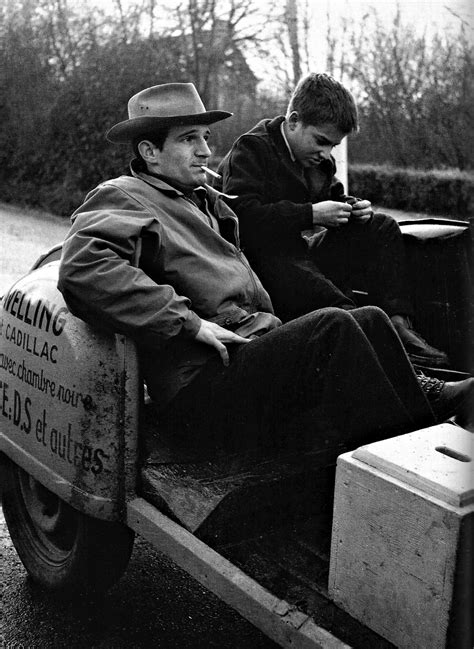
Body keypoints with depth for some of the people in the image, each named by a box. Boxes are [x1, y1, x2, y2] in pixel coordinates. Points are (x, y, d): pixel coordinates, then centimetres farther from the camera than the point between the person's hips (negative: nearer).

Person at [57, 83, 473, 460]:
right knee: (331, 327, -22)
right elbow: (83, 271, -22)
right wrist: (190, 322, -21)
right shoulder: (120, 198, -3)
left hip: (254, 348, 9)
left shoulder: (204, 199, 25)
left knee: (369, 319, -2)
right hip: (200, 386, -9)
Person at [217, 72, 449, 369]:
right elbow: (243, 216, -24)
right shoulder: (251, 150, -10)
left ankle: (399, 323, -19)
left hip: (304, 252, 8)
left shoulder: (319, 158, 16)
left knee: (382, 228, -4)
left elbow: (333, 196, 29)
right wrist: (311, 214, -24)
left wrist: (354, 207, 3)